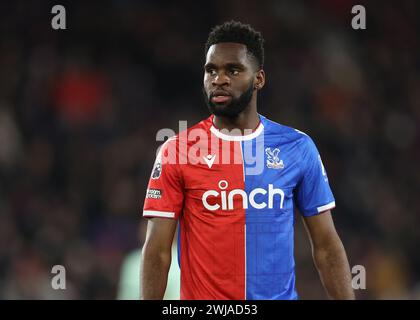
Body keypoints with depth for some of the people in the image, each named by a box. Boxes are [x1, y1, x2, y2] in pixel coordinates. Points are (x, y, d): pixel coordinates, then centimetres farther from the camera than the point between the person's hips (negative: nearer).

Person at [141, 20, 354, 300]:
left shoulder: (297, 148, 0)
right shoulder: (176, 151, -4)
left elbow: (326, 246, 4)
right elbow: (157, 251, -5)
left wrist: (347, 298, -4)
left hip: (281, 294, 1)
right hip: (202, 296, -1)